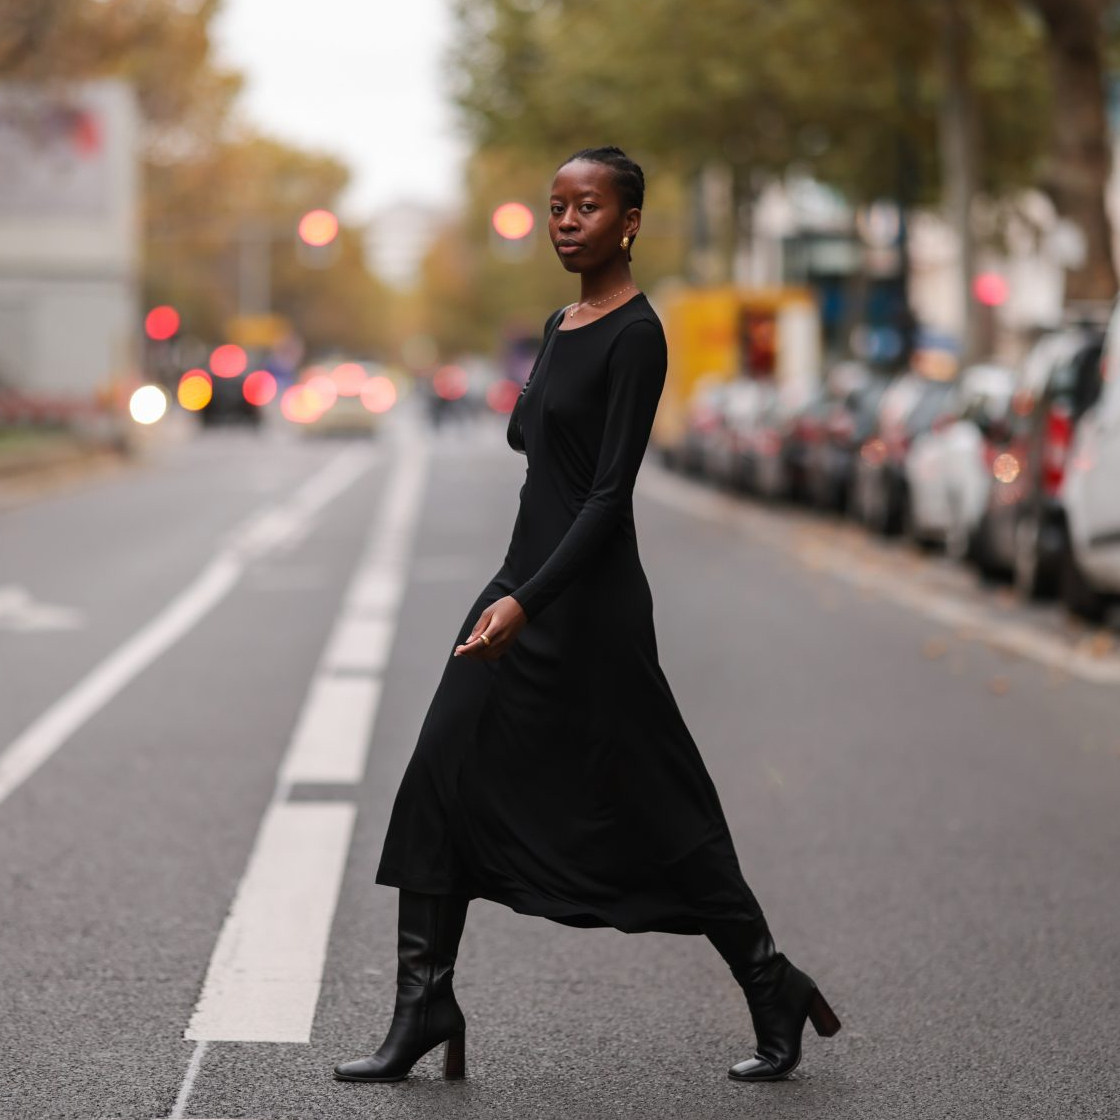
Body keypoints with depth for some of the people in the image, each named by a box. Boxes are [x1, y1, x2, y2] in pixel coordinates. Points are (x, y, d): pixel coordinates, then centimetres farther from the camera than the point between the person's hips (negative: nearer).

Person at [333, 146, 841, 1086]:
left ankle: (772, 988, 19)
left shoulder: (635, 335, -13)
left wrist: (527, 603, -27)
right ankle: (425, 1008, 3)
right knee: (441, 788, 0)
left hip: (587, 602, -9)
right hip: (523, 585, 9)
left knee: (652, 813, 1)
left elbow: (610, 491, -19)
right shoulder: (559, 327, 13)